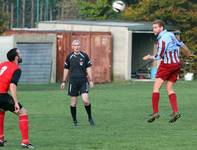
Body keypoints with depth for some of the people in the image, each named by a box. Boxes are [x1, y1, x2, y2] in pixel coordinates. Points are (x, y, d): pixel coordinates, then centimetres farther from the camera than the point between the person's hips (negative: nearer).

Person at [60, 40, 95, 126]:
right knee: (73, 102, 2)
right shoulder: (69, 57, 4)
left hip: (83, 81, -1)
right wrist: (64, 82, 13)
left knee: (85, 100, -13)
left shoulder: (84, 56, 2)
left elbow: (88, 69, 6)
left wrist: (90, 80, 1)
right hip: (73, 81, 1)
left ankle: (90, 117, 8)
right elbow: (66, 69, 13)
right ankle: (74, 121, 14)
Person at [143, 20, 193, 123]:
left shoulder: (162, 39, -18)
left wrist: (149, 57, 3)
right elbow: (180, 44, 21)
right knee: (169, 88, 11)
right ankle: (175, 111, -1)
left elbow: (159, 57, -16)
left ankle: (155, 112, -14)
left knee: (156, 87, -6)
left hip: (167, 65, -9)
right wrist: (188, 53, 39)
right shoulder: (170, 34, 7)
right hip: (177, 64, 9)